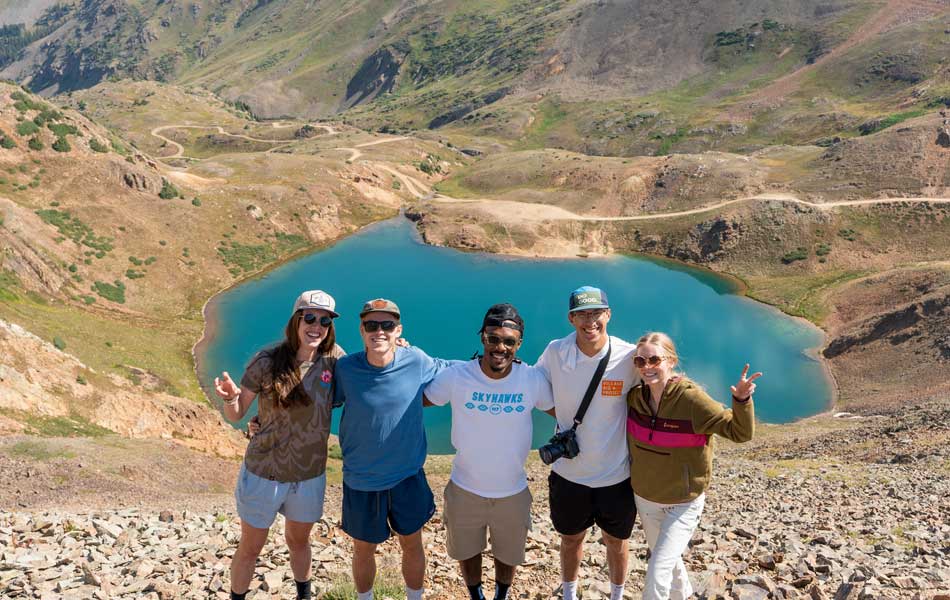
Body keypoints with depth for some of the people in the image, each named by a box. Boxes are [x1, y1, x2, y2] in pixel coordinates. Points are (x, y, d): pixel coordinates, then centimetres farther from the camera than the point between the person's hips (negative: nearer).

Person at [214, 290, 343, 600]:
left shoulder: (333, 359, -11)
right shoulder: (267, 362, -19)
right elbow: (235, 416, -10)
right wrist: (230, 397, -33)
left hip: (310, 475, 3)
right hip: (264, 473, -2)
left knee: (298, 541, 25)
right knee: (250, 549, 15)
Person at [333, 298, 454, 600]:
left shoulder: (416, 361, -14)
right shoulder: (345, 368, -16)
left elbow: (449, 370, 6)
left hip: (408, 476, 1)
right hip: (361, 481, 0)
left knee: (412, 544, 19)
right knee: (363, 549, 20)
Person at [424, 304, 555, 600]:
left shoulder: (533, 379, -16)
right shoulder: (456, 375, -19)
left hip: (513, 494, 1)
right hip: (465, 491, -1)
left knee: (508, 556, 26)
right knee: (467, 552, 24)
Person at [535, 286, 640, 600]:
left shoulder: (629, 357, -18)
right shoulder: (555, 353, -14)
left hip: (617, 474, -1)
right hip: (569, 471, 1)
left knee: (616, 541, 22)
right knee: (571, 538, 24)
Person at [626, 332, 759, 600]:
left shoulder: (691, 398, -25)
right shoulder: (635, 396, -10)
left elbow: (740, 432, -22)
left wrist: (742, 400, -38)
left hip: (683, 504, -5)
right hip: (644, 499, 5)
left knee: (657, 574, -11)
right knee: (668, 559, 27)